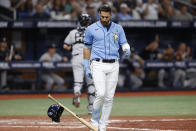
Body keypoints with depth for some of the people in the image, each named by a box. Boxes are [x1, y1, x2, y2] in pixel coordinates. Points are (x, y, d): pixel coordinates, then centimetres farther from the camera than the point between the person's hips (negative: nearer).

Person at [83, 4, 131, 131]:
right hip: (98, 65, -3)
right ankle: (94, 120, 2)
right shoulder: (91, 29, 3)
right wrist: (86, 67, 3)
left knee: (109, 97, 3)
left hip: (113, 66, 3)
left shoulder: (118, 28, 10)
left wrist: (127, 50, -16)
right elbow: (87, 48, 8)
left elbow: (124, 43, 9)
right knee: (101, 94, -18)